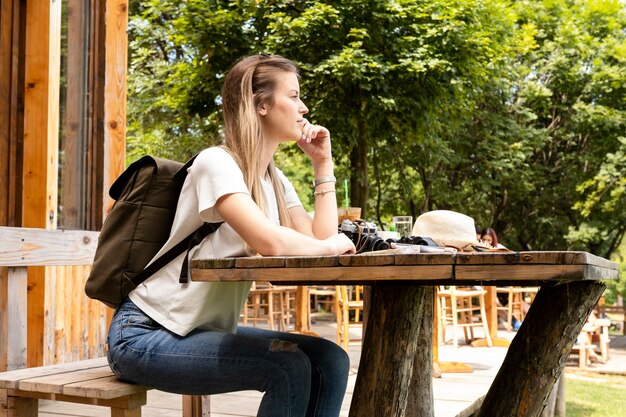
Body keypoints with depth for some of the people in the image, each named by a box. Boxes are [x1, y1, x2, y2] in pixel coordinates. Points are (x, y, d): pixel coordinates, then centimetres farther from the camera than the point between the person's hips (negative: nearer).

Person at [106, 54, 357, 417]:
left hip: (209, 329, 8)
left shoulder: (275, 180, 9)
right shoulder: (217, 162, -17)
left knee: (330, 361, -9)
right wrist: (328, 246, -13)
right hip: (146, 335, -8)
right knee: (290, 367, -24)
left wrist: (323, 164, 2)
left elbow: (323, 239, -2)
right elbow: (269, 242, -32)